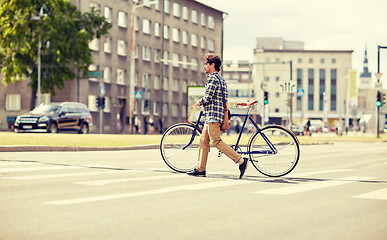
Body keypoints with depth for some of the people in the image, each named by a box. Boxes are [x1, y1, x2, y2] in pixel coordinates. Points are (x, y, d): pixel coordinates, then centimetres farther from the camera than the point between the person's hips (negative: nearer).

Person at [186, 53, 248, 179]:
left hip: (213, 115, -10)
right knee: (203, 141, 11)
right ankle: (200, 169, 13)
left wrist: (200, 102, 1)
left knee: (216, 141, -13)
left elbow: (208, 97, -19)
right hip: (212, 116, 10)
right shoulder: (221, 79, 19)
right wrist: (203, 102, 20)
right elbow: (224, 97, 21)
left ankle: (240, 160, -18)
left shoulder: (212, 78, -11)